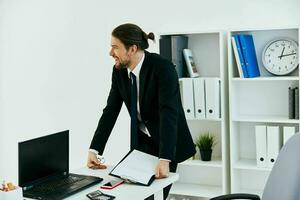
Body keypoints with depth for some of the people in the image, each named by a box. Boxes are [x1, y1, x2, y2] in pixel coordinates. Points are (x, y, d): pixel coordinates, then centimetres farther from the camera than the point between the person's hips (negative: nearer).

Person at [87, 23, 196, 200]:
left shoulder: (163, 68, -25)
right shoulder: (119, 70, -7)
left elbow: (169, 113, -33)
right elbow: (111, 111, -4)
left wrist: (164, 160, -42)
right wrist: (94, 150, -12)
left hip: (167, 142, -5)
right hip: (141, 141, 5)